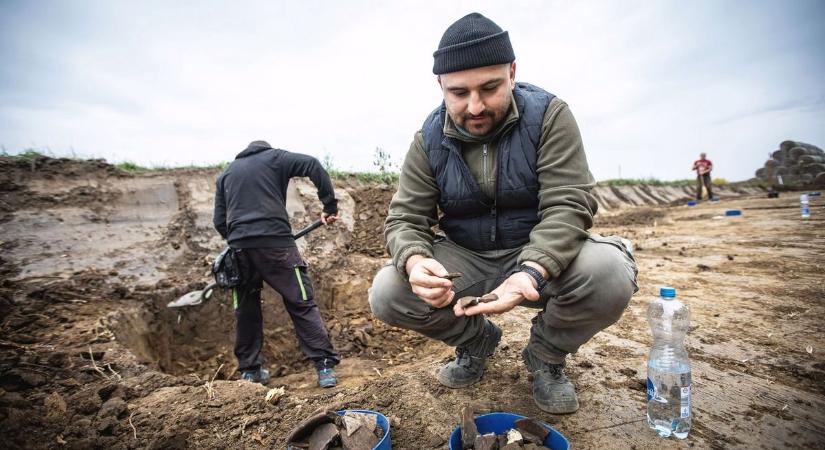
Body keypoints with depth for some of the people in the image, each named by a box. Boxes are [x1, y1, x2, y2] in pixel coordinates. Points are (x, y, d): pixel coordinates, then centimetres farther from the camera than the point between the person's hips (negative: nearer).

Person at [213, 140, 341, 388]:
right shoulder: (274, 157, 13)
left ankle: (249, 370, 24)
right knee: (302, 303, -1)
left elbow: (219, 221, 17)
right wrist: (330, 205, -3)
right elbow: (312, 165, -4)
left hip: (239, 248, 4)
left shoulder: (225, 174, 24)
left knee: (246, 310, 16)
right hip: (275, 242, -4)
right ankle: (325, 366, -4)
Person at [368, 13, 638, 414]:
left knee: (610, 272, -32)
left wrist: (532, 272, -41)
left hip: (544, 253, -1)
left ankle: (546, 354, 2)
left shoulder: (549, 115, -14)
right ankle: (476, 339, 11)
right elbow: (404, 219, -9)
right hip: (464, 260, 2)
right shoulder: (429, 140, -7)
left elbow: (567, 206, -21)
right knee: (386, 295, -20)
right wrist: (415, 262, -33)